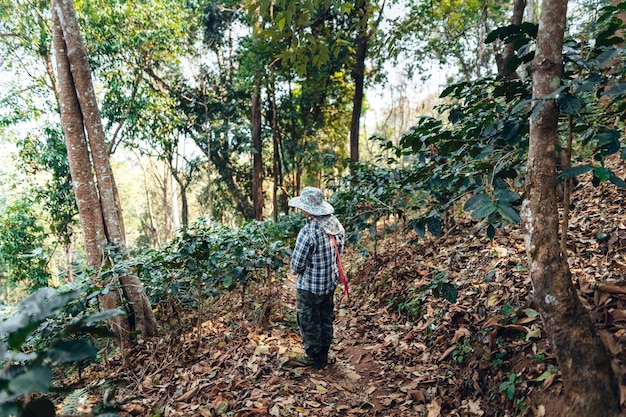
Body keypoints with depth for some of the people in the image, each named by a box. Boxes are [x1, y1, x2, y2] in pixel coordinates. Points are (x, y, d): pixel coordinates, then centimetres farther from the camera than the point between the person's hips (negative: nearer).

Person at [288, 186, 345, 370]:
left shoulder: (308, 231, -29)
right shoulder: (335, 224, -7)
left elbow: (297, 264, -24)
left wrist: (294, 270, -2)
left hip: (309, 287, -7)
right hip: (330, 282, 7)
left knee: (309, 322, 13)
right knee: (326, 319, 22)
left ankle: (314, 358, 28)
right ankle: (324, 354, 38)